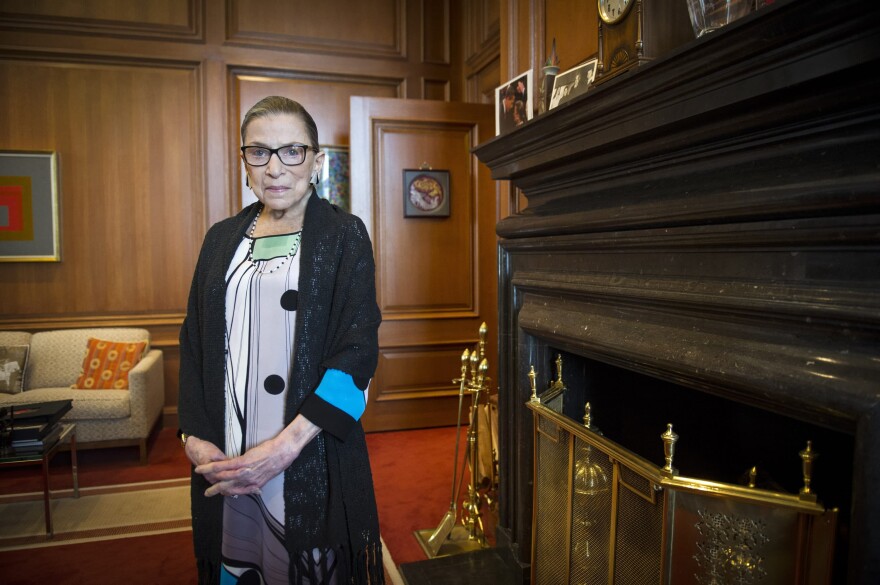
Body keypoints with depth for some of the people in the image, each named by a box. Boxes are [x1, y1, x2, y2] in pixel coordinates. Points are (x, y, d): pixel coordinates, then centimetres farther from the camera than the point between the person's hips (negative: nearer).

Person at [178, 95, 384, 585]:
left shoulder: (345, 236, -5)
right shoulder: (223, 238, 8)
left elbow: (357, 351, -12)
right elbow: (194, 343, 10)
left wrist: (284, 447, -18)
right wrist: (195, 437, -3)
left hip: (311, 460, -4)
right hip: (224, 460, 4)